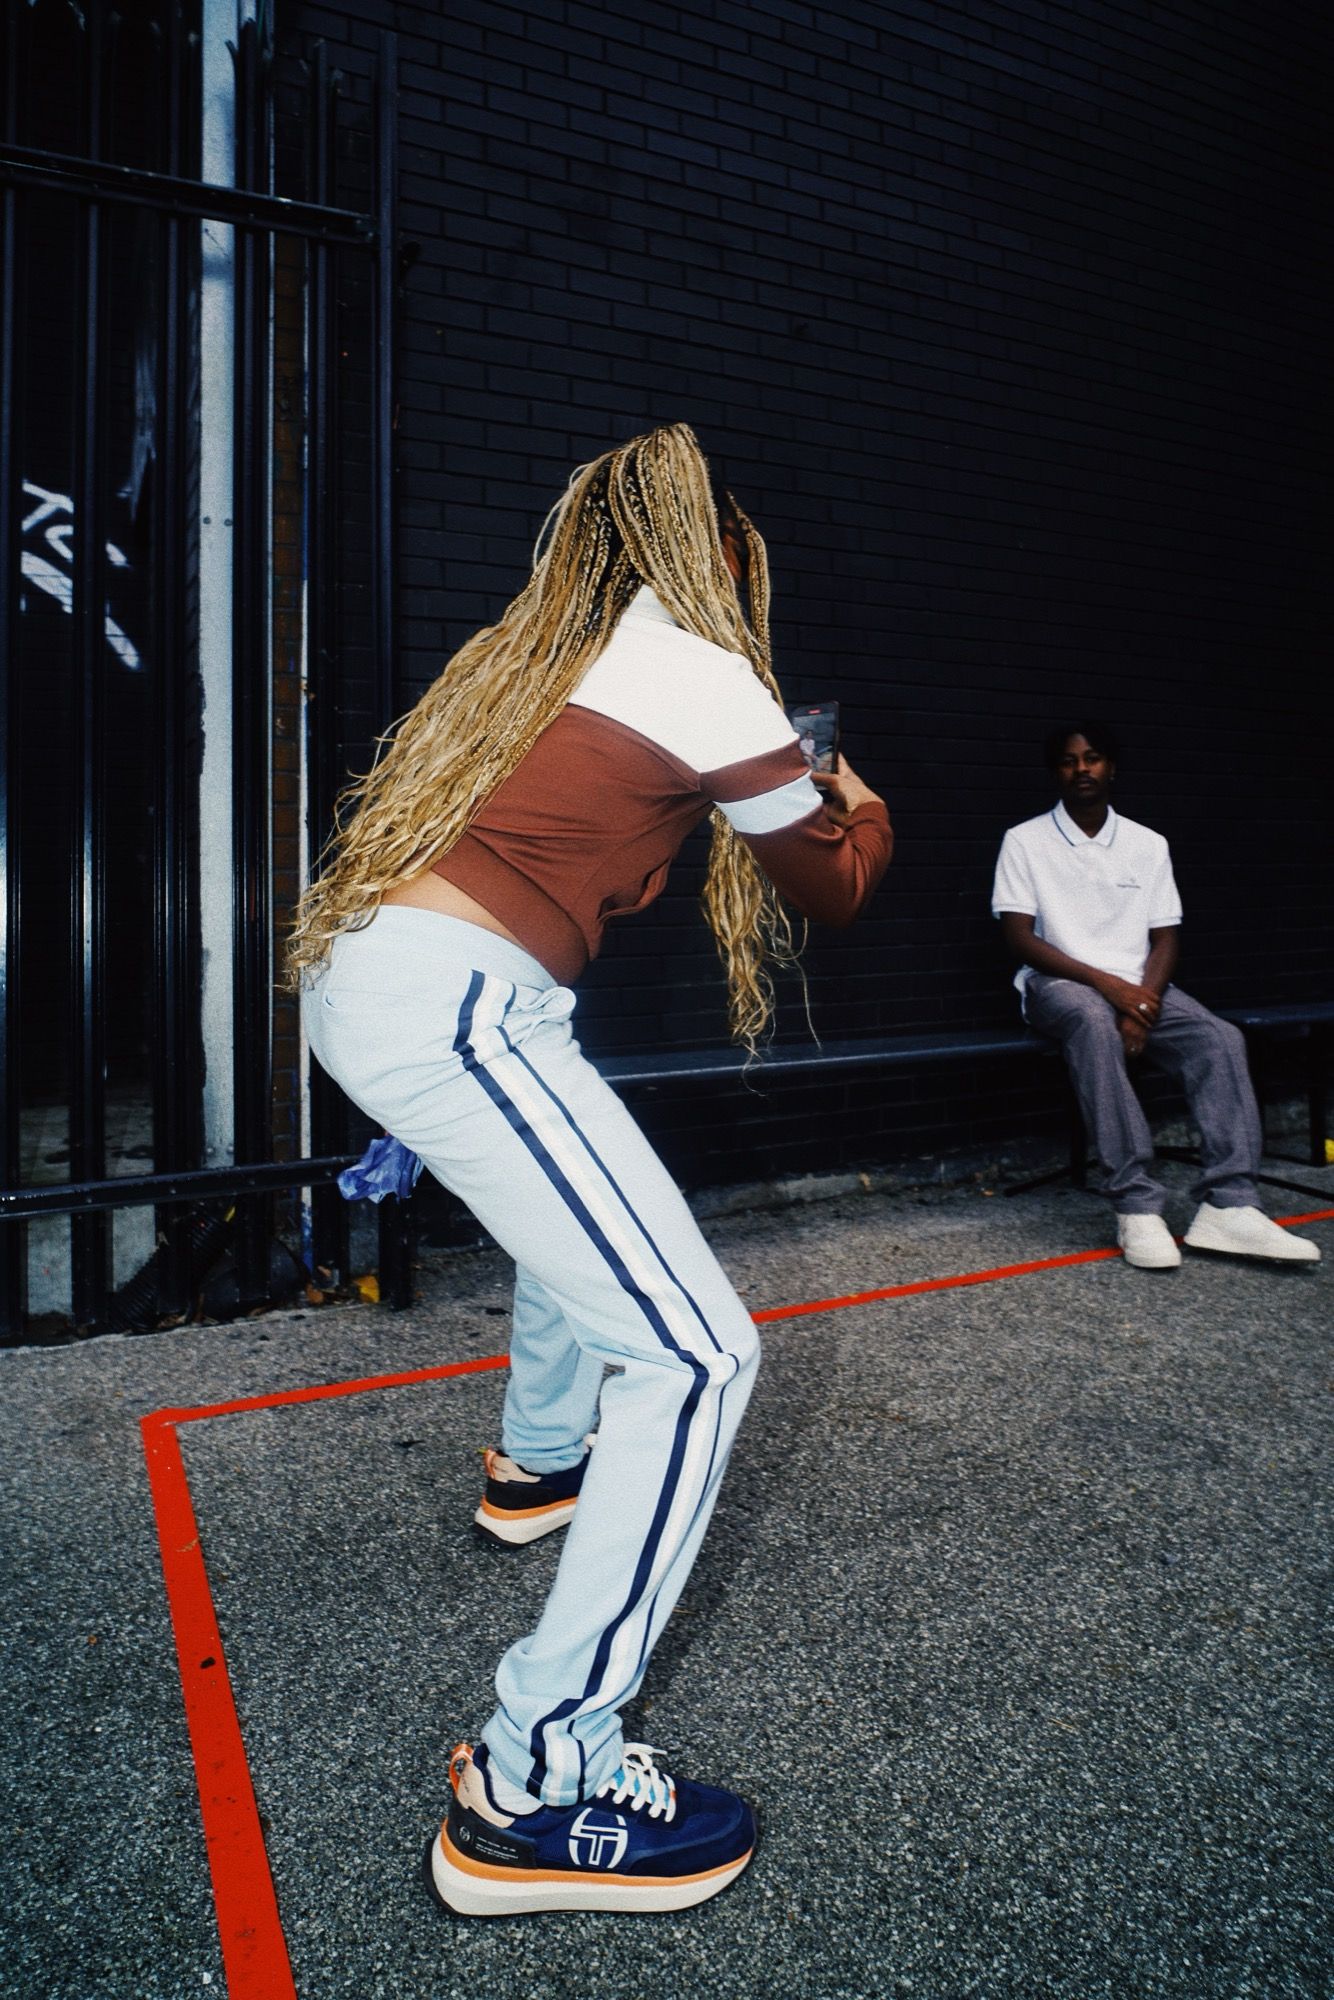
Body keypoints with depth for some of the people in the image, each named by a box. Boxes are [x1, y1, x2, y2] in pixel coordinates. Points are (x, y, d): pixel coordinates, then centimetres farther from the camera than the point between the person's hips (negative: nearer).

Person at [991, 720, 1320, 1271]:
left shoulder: (1148, 845, 13)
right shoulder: (1025, 841, 2)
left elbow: (1165, 938, 8)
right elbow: (1020, 938, -7)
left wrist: (1143, 1000, -14)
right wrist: (1107, 983, -18)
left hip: (1136, 988, 4)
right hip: (1060, 984, -4)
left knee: (1220, 1038, -24)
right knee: (1096, 1025, -39)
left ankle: (1227, 1206, -29)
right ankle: (1136, 1207, -39)